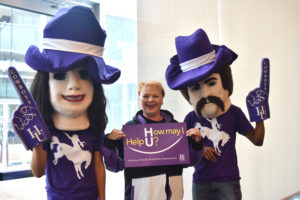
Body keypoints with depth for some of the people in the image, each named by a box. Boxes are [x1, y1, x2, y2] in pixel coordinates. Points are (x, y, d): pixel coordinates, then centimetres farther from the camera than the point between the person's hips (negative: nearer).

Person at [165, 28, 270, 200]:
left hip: (228, 181, -2)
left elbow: (257, 140, -1)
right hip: (200, 182, 2)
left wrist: (260, 114, -11)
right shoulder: (191, 118, -1)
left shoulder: (233, 113, -6)